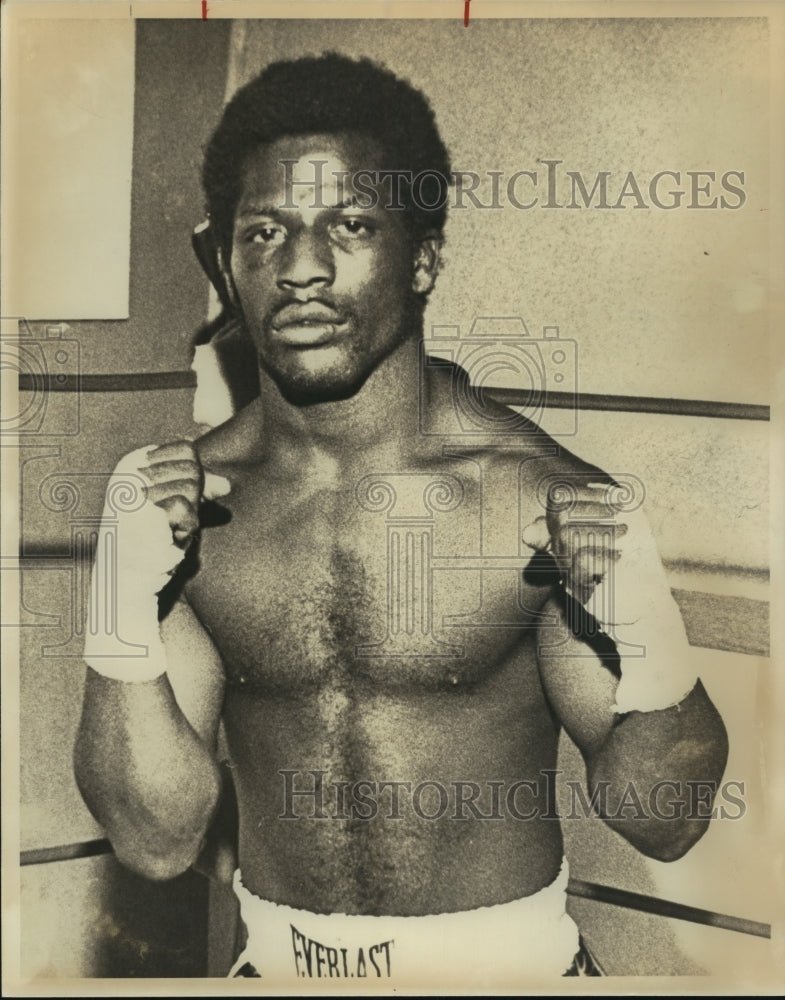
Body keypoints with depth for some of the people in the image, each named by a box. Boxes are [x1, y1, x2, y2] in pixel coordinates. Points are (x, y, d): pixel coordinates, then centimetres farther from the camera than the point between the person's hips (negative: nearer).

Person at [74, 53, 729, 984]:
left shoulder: (553, 503, -19)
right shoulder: (161, 505, -11)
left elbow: (665, 824, -9)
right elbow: (158, 843, -9)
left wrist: (647, 643, -27)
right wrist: (124, 617, -22)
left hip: (507, 964, -1)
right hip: (277, 962, 2)